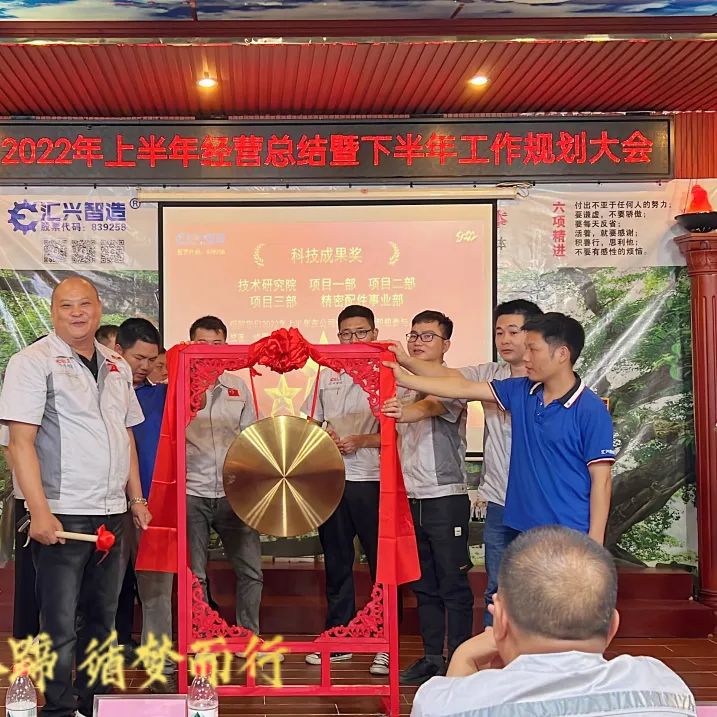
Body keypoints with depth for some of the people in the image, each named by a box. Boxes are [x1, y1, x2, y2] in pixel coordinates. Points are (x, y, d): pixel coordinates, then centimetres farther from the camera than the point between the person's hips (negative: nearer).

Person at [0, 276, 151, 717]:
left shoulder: (117, 366, 12)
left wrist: (137, 498, 16)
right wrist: (40, 511, -20)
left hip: (111, 514, 6)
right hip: (62, 515, -6)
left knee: (102, 616, 15)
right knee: (60, 623, 0)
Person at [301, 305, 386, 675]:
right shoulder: (326, 377, 12)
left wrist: (361, 441, -17)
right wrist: (325, 437, -2)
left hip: (372, 482, -5)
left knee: (381, 563, -1)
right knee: (336, 563, 12)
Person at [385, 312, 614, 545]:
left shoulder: (590, 410, -12)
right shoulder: (520, 392, 6)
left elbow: (601, 479, -12)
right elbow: (465, 388, 9)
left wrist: (594, 544, -14)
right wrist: (404, 378, 8)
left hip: (569, 538, -6)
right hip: (519, 525, 6)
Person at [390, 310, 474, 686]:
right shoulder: (404, 384, 14)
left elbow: (430, 406, -32)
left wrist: (398, 412, -51)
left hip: (445, 497, -7)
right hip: (410, 498, 7)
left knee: (453, 585, -1)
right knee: (424, 585, 13)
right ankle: (432, 658, 21)